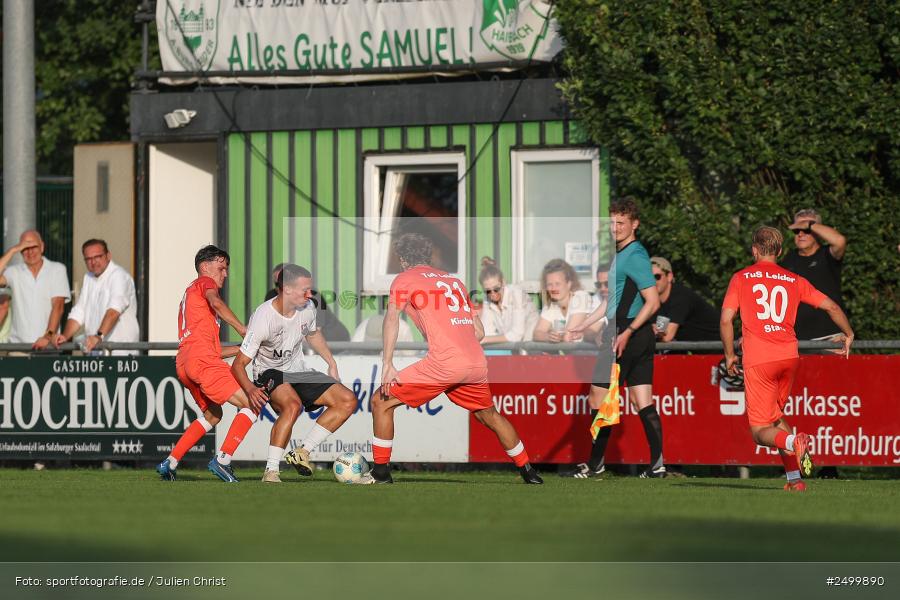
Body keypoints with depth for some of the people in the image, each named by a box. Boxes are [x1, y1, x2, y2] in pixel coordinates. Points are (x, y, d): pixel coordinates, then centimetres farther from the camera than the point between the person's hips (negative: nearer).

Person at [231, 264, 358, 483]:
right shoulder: (263, 319, -27)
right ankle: (271, 470, -31)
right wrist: (250, 389, -42)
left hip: (298, 372, 7)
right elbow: (238, 364, -24)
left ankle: (302, 452, -7)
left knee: (348, 401, -7)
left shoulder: (307, 308, -8)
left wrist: (332, 364, 19)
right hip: (270, 374, -7)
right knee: (292, 405, -38)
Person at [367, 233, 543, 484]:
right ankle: (527, 471, 34)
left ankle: (381, 472, 4)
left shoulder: (405, 279, 8)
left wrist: (388, 365, -14)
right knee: (488, 415, 30)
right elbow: (479, 331, 25)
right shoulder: (454, 281, 25)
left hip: (444, 363, -6)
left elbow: (392, 318, -9)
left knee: (381, 402, 6)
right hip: (478, 363, 6)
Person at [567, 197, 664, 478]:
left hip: (628, 337, -9)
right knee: (643, 403, 4)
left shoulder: (635, 255, -14)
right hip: (641, 339, 9)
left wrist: (627, 333, -24)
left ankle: (595, 463, 5)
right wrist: (582, 326, 29)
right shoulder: (620, 254, 17)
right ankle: (657, 463, -2)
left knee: (598, 399, -1)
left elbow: (653, 301, -19)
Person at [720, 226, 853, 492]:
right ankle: (795, 477, 13)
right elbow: (831, 306, 11)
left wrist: (729, 355, 10)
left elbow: (726, 320, -2)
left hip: (758, 360, -4)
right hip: (789, 355, 4)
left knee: (761, 432, 0)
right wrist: (848, 334, 28)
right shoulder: (794, 280, 13)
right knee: (775, 415, 24)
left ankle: (793, 442, -33)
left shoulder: (741, 278, 6)